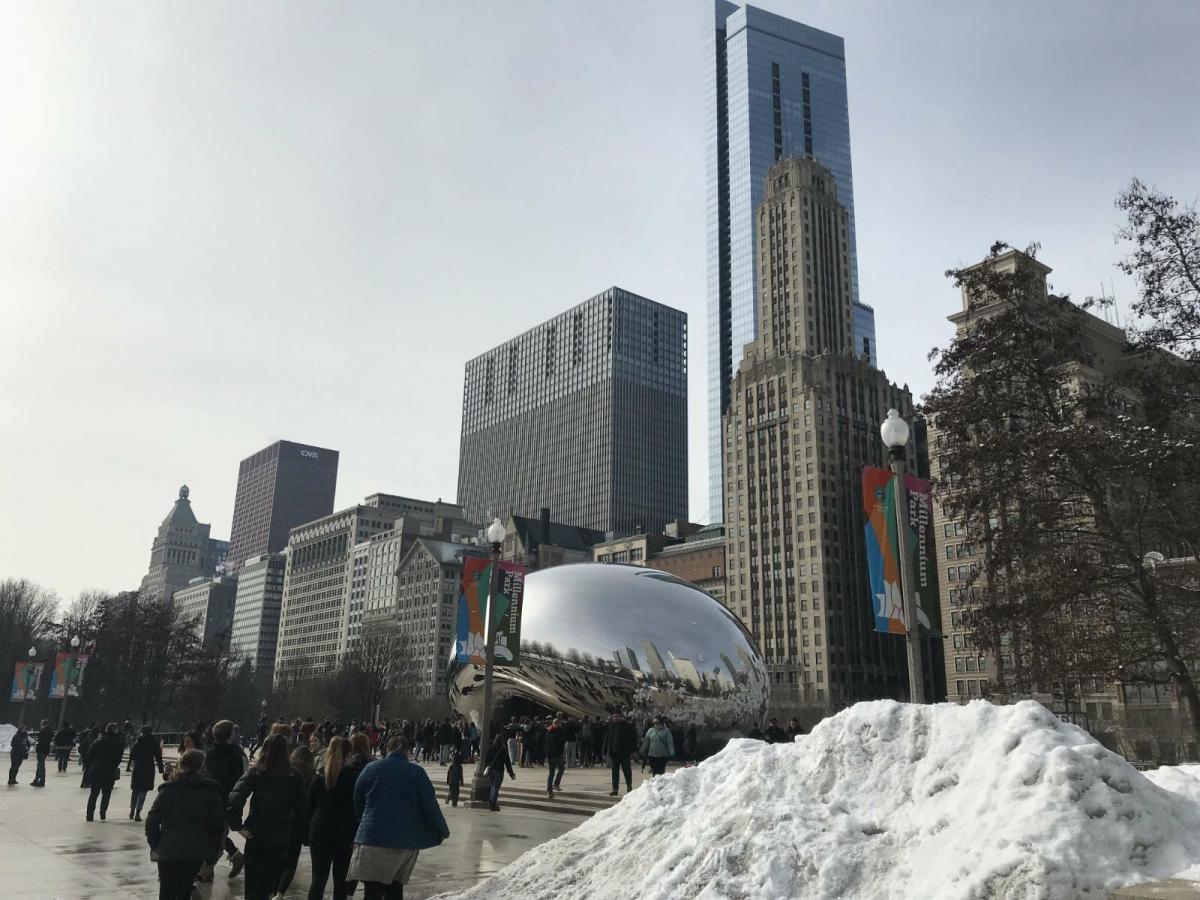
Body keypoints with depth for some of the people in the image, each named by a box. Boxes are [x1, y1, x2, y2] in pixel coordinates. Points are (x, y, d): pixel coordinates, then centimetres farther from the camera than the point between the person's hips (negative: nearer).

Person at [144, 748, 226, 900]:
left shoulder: (168, 789, -2)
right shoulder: (211, 790, -1)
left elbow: (152, 820, -7)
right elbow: (217, 825, -3)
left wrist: (155, 844, 6)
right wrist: (212, 854, 7)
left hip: (168, 851, -1)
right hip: (196, 853, 1)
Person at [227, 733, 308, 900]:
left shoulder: (255, 772, -4)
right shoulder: (294, 777, 0)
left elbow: (235, 797, -18)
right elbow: (302, 810, 0)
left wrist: (237, 825, -11)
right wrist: (296, 835, 9)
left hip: (257, 837, -1)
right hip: (282, 841, 1)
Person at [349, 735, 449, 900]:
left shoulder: (370, 769, 2)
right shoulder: (416, 772, -1)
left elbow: (358, 805, 11)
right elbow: (430, 806, -1)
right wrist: (442, 831, 11)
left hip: (373, 838, -1)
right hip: (406, 842, 1)